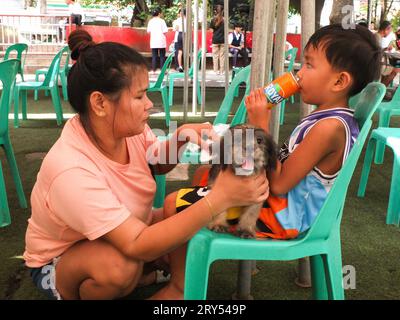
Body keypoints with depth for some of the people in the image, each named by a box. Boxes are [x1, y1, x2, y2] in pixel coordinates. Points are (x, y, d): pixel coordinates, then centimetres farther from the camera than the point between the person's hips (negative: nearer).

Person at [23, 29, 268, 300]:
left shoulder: (128, 128, -16)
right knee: (120, 266, -38)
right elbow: (137, 246, -39)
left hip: (123, 232, 7)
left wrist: (180, 138, -17)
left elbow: (157, 165, 6)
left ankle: (178, 287, 1)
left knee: (194, 208, -12)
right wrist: (219, 199, -43)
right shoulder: (70, 171, -36)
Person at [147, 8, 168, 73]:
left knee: (154, 56, 5)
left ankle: (154, 70, 3)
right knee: (162, 56, 3)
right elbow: (165, 30, -11)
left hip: (153, 41, 3)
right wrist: (162, 32, 10)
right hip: (161, 41, -3)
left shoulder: (150, 21, 4)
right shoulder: (161, 20, -6)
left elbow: (148, 31, 6)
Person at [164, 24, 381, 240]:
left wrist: (261, 126, -20)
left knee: (174, 204, -16)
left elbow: (279, 184, -24)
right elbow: (290, 164, 7)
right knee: (205, 173, 24)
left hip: (282, 215, -10)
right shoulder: (329, 117, 6)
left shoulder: (330, 126, -25)